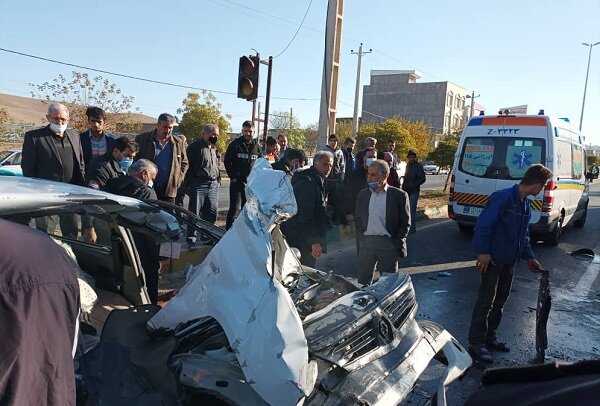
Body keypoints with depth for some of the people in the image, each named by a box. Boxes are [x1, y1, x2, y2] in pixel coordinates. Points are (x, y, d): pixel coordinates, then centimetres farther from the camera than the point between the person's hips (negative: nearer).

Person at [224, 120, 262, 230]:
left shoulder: (257, 146, 9)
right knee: (234, 209, -7)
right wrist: (232, 176, -5)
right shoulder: (235, 144, -2)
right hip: (237, 181, -4)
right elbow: (227, 161, 0)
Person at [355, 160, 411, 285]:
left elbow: (405, 223, -1)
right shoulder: (363, 194, 10)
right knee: (363, 281, 9)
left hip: (388, 243, -3)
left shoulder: (399, 195, -3)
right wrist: (361, 241, 6)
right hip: (366, 242, 4)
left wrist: (397, 244, -8)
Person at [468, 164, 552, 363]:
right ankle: (476, 343, 3)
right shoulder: (503, 197, -18)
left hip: (509, 260, 9)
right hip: (492, 258, -9)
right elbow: (483, 225, -22)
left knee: (500, 300, 15)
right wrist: (483, 252, -23)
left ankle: (489, 337, 28)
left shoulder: (526, 204, 11)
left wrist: (529, 257, 16)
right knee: (486, 300, -5)